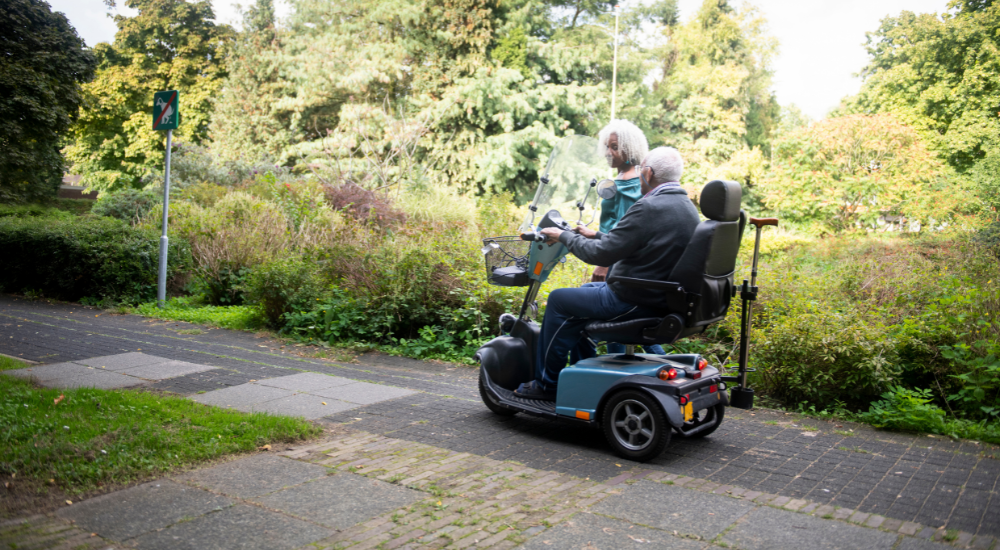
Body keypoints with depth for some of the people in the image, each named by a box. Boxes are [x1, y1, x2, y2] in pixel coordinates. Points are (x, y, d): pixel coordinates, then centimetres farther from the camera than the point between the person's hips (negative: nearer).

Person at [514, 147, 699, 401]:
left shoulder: (649, 207, -23)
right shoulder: (687, 206, 8)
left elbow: (602, 254, -21)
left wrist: (564, 236, -6)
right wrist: (596, 235, 22)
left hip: (635, 302, -10)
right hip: (664, 299, 10)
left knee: (559, 299, 2)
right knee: (584, 290, 27)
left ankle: (546, 384, 13)